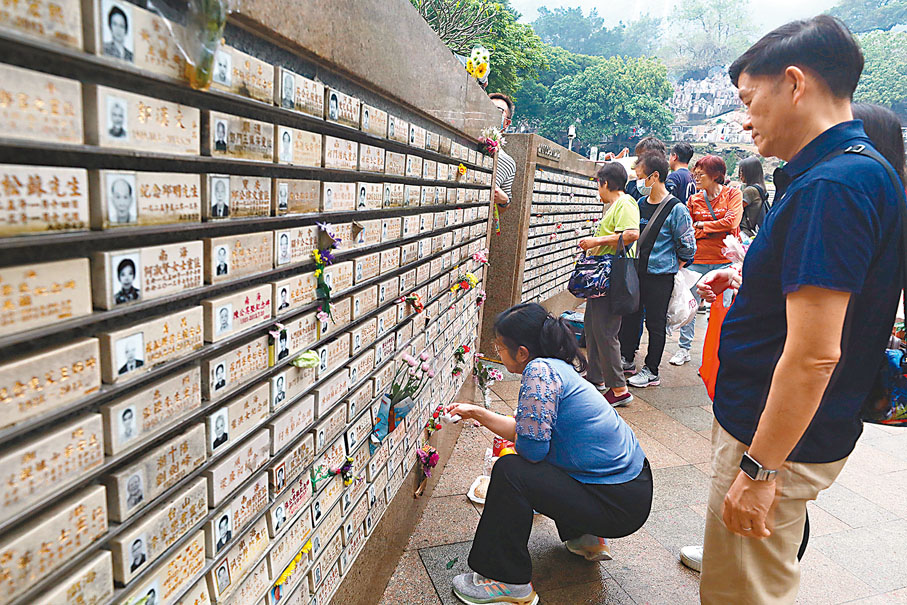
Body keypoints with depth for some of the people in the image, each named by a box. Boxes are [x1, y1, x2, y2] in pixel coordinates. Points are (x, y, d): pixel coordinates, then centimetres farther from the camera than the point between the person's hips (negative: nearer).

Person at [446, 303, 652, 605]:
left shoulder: (540, 370, -23)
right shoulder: (558, 367, 5)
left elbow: (532, 446, -26)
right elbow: (529, 432, 14)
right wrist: (476, 413, 18)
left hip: (618, 504, -10)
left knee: (510, 470, -16)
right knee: (528, 461, 25)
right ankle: (586, 539, 30)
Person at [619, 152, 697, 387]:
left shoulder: (676, 209, -13)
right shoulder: (640, 204, 6)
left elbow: (687, 247, -8)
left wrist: (673, 269, -2)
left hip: (660, 277, -6)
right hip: (636, 272, 6)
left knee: (656, 323, 5)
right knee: (630, 316, 15)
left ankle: (651, 371, 18)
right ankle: (627, 360, 32)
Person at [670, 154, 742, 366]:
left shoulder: (733, 194, 2)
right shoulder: (694, 200, 9)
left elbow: (732, 222, -11)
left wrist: (702, 225, -5)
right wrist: (717, 230, -7)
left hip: (724, 260, -2)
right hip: (698, 259, 2)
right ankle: (684, 349, 16)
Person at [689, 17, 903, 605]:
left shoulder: (832, 186, -25)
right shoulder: (857, 171, 10)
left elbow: (813, 357, -28)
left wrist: (759, 468, -23)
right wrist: (746, 279, 15)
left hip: (782, 440, -10)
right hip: (760, 421, 10)